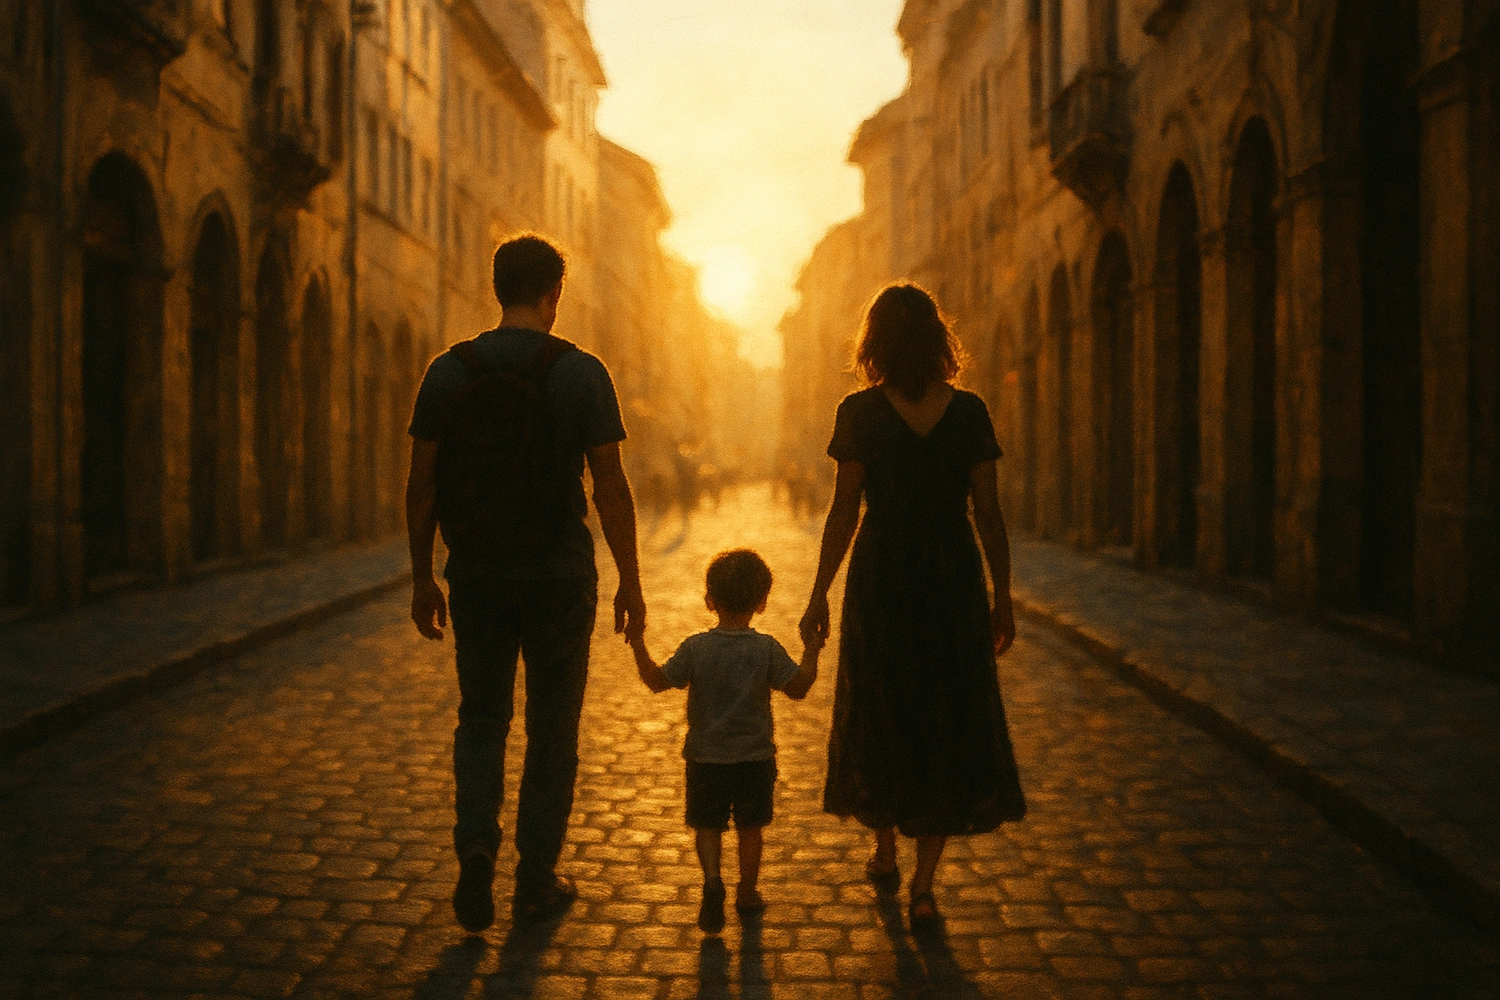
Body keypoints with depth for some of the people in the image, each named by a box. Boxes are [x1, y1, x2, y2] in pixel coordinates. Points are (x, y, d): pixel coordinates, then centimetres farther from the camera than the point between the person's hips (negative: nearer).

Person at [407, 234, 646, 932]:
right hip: (559, 575, -2)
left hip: (476, 575, 2)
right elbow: (610, 487, -8)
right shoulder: (581, 373, -6)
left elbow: (421, 485, 0)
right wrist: (630, 581, -1)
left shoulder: (449, 371, 0)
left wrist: (422, 578, 9)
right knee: (552, 729, 11)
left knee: (481, 719, 16)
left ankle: (476, 847, -5)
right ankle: (537, 880, 17)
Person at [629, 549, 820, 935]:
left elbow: (657, 680, -3)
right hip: (755, 757, 1)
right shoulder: (767, 649, -10)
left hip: (705, 756, 0)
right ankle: (747, 893, 26)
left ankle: (712, 878, -16)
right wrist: (811, 653, 5)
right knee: (750, 827, 16)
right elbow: (799, 687, -7)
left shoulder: (696, 648, -9)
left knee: (707, 825, 8)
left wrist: (638, 645, 7)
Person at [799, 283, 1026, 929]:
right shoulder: (969, 412, -3)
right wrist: (1003, 599, 6)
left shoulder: (859, 413, -7)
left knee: (880, 721, 18)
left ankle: (885, 855, 34)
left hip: (880, 581, 0)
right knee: (949, 727, 8)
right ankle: (923, 886, 4)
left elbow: (844, 511, -8)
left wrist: (818, 596, 0)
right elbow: (988, 513, -2)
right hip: (953, 584, 1)